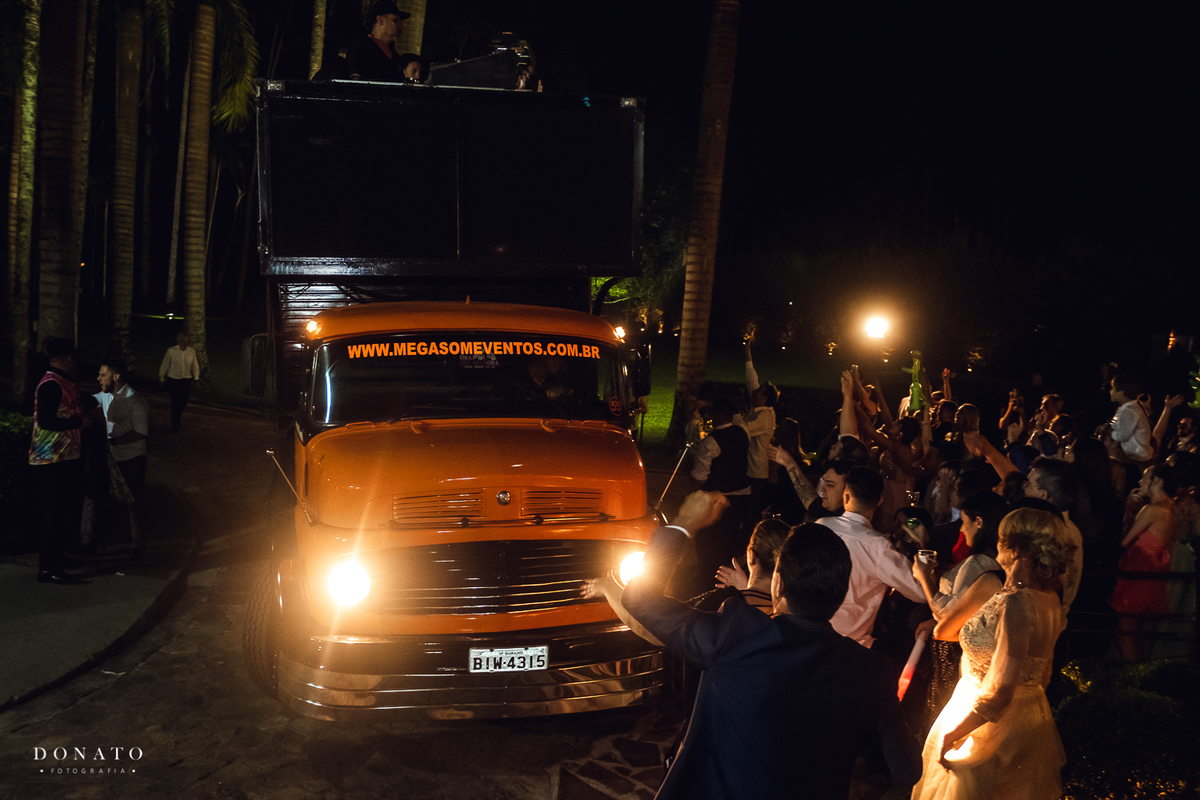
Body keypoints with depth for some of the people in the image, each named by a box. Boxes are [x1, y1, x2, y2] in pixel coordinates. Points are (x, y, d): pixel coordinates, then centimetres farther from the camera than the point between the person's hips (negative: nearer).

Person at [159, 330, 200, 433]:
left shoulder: (191, 351, -1)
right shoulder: (171, 351, -8)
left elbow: (195, 366, 11)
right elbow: (164, 365, 1)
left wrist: (196, 378, 11)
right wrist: (162, 378, 6)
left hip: (186, 381, 3)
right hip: (173, 380, -2)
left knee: (183, 401, 7)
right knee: (175, 402, -2)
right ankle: (175, 425, 15)